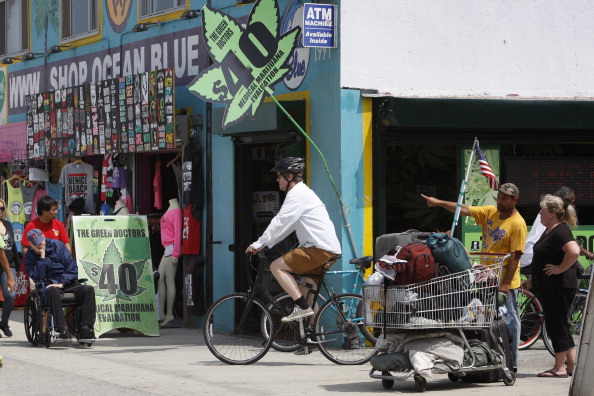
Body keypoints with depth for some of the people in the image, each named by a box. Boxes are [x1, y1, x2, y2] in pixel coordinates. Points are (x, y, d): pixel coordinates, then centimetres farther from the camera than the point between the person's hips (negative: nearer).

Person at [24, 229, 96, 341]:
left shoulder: (57, 245, 6)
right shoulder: (30, 256, 4)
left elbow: (73, 268, 3)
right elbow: (37, 277, -10)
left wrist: (61, 283, -10)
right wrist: (42, 258, -11)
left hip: (67, 282, 2)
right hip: (49, 285, -2)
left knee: (89, 289, -25)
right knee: (52, 291, -40)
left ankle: (85, 329, -33)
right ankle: (63, 331, -45)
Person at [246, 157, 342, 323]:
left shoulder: (297, 194, -9)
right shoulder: (304, 192, 24)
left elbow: (279, 222, -15)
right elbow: (285, 225, 27)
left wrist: (258, 244, -9)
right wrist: (265, 245, 22)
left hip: (319, 248, -10)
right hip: (330, 249, 10)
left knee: (276, 267, -10)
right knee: (307, 291, 19)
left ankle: (302, 307, -16)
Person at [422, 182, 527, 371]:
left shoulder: (517, 224, -14)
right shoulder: (490, 212, 8)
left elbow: (515, 256, -17)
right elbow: (465, 210, 5)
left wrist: (505, 283, -20)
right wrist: (440, 203, -6)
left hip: (505, 282, -8)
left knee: (508, 321, -3)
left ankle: (511, 362, 3)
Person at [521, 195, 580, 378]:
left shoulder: (561, 231, -16)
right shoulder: (549, 231, 16)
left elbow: (574, 251, -33)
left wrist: (560, 269, -23)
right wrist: (532, 279, 25)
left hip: (558, 286, -11)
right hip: (547, 287, 11)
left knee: (557, 325, -5)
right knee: (560, 326, 13)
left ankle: (559, 368, 0)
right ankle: (572, 365, 16)